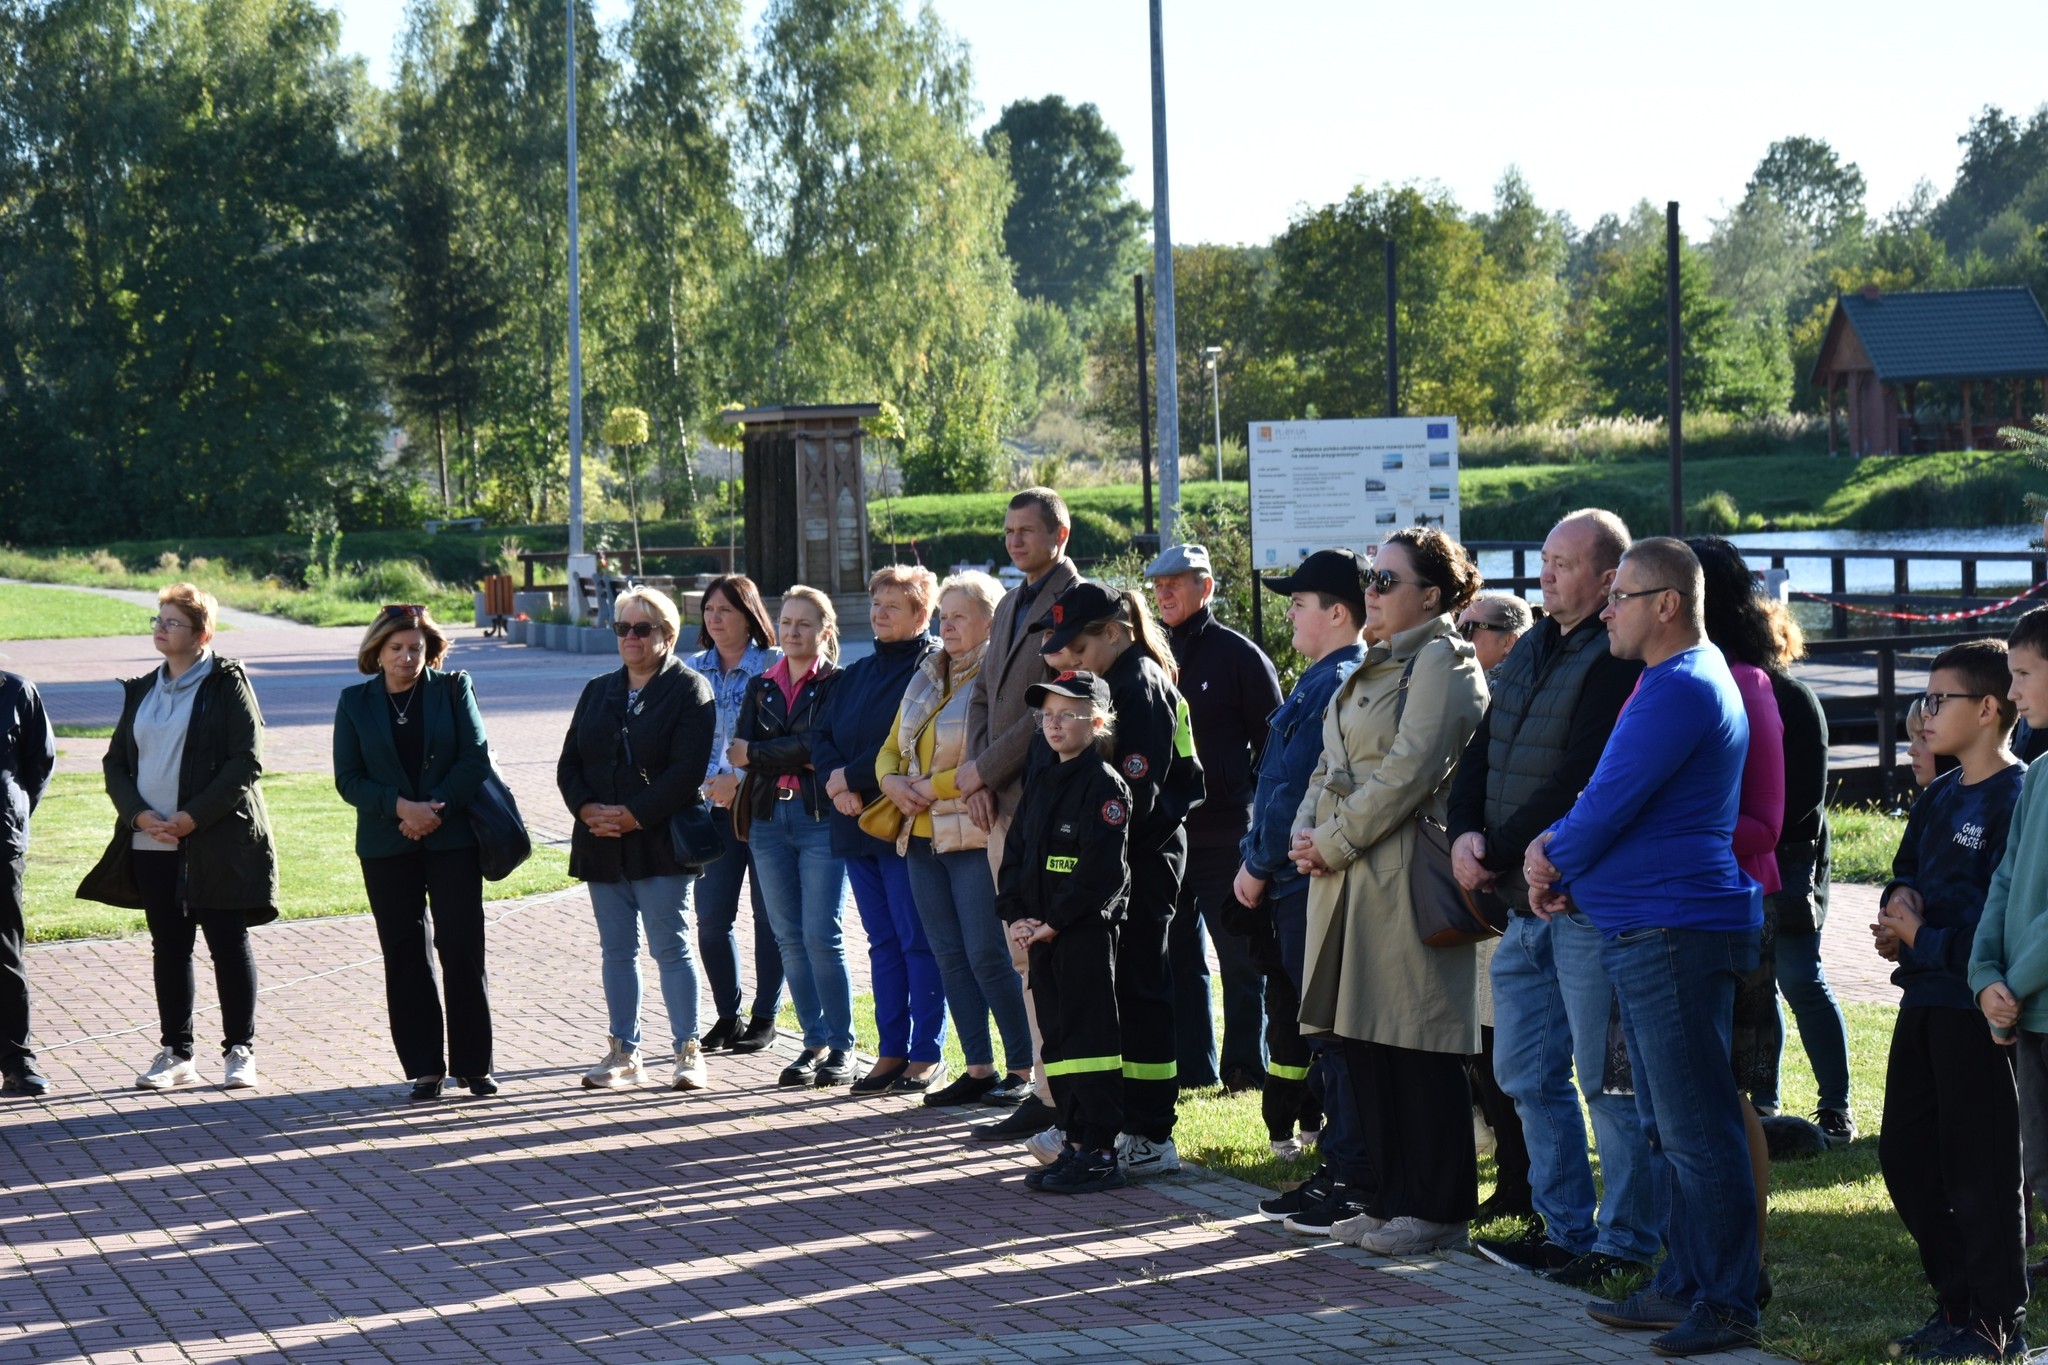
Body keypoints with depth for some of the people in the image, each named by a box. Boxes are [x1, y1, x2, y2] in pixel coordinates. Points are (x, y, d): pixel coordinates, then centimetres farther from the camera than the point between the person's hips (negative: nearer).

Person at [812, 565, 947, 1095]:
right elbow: (823, 738, 11)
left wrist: (852, 775, -12)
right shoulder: (856, 675, 19)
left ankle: (926, 1054, 2)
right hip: (857, 824, 7)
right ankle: (891, 1052, 13)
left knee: (918, 941, -3)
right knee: (883, 942, 10)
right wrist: (838, 782, -8)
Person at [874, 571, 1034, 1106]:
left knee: (988, 956, -6)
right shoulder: (926, 676, 16)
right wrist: (892, 781, -2)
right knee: (950, 958, 9)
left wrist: (932, 788, -16)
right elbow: (892, 747, 20)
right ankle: (979, 1067, 15)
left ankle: (1024, 1067, 3)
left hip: (976, 839, -8)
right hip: (923, 839, 8)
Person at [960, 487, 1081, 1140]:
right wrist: (976, 779, 5)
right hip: (1001, 803, 9)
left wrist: (985, 770, -12)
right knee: (1024, 952, 10)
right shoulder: (1010, 606, 19)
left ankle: (1052, 1097, -6)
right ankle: (1046, 1081, 15)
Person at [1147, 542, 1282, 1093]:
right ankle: (1190, 1065, 15)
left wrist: (1260, 815, -7)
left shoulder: (1238, 654, -2)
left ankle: (1246, 1065, 9)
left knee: (1241, 956, 2)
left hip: (1225, 835, -5)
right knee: (1176, 955, 8)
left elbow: (1272, 739, -2)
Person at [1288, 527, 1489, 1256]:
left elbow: (1408, 772, -17)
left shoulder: (1443, 662, -9)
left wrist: (1336, 840, -14)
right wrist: (1306, 828, 3)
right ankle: (1388, 1198, 19)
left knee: (1419, 1046, -5)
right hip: (1352, 880, 9)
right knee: (1366, 1042, 11)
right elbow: (1333, 764, 20)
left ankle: (1438, 1209, 1)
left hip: (1408, 876, -9)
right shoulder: (1378, 666, 20)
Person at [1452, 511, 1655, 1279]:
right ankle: (1565, 1228, 23)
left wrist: (1497, 853, -14)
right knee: (1527, 1073, 14)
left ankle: (1624, 1240, 7)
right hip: (1524, 902, 9)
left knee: (1607, 1078, -2)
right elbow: (1483, 752, 15)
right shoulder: (1531, 652, 15)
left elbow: (1577, 784, -19)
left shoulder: (1618, 664, -14)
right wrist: (1465, 833, -3)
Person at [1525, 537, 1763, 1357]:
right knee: (1669, 1125, 15)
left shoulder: (1679, 689, -15)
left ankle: (1726, 1305, -5)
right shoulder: (1675, 681, 20)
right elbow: (1611, 796, 24)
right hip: (1647, 933, 11)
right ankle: (1683, 1288, 22)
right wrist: (1556, 851, 6)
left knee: (1697, 1128, -8)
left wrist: (1553, 856, 2)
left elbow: (1610, 804, -17)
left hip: (1677, 933, -11)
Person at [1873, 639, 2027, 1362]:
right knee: (1905, 1158, 13)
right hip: (1924, 1001, 9)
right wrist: (1901, 903, -4)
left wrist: (1920, 936, -13)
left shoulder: (2016, 800, -14)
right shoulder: (1937, 798, 14)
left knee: (1981, 1170, -1)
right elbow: (1904, 875, 19)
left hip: (1977, 1006, -9)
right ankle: (1958, 1305, 25)